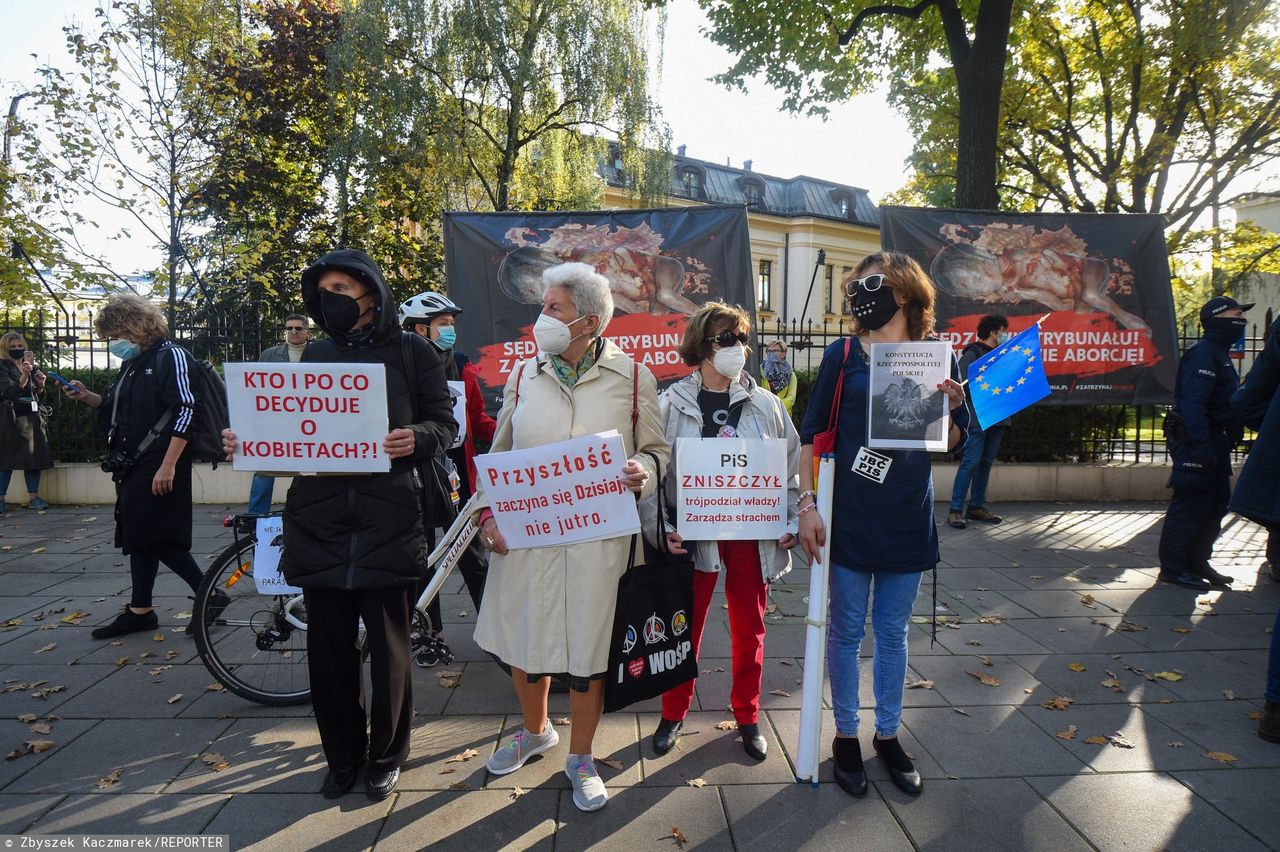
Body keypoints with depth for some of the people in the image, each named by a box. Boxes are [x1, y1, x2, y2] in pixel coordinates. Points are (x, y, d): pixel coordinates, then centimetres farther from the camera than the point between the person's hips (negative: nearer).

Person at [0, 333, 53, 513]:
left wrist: (40, 385, -2)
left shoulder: (31, 366, 14)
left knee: (35, 457, 3)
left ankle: (33, 498, 8)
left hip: (32, 418, 5)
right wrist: (25, 374, -31)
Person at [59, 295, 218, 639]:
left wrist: (168, 465, -24)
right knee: (138, 535, 13)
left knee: (159, 538, -9)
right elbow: (116, 407, 27)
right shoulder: (132, 363, 15)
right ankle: (140, 611, 22)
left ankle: (211, 595, 4)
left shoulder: (171, 356, -12)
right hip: (134, 465, 9)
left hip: (160, 466, -9)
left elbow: (186, 412, -21)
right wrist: (87, 396, 6)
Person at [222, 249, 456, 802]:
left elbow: (444, 424, 0)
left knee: (388, 646, 6)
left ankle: (386, 755, 27)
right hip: (319, 521, 4)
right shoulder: (315, 356, 14)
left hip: (388, 521, -3)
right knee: (329, 648, 10)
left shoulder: (412, 352, 2)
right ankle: (342, 756, 30)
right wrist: (246, 442, -2)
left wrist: (417, 439, -21)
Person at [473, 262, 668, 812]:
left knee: (586, 649, 7)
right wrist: (487, 512, 1)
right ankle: (536, 731, 45)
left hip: (597, 536, -3)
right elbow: (498, 453, 12)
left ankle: (580, 759, 32)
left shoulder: (631, 376, -1)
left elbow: (655, 448, 5)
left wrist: (642, 472, -16)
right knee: (518, 640, 16)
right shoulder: (524, 375, 6)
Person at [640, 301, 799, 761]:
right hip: (693, 533, -2)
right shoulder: (671, 405, -3)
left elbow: (790, 465, 8)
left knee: (749, 629, 13)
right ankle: (673, 714, 29)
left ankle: (748, 716, 32)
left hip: (752, 533, 2)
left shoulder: (765, 405, 4)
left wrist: (790, 521, 0)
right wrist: (659, 527, -13)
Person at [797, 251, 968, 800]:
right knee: (846, 631, 10)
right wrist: (807, 504, -9)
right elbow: (811, 433, -2)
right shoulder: (842, 355, -3)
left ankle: (888, 734, 34)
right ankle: (846, 735, 28)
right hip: (849, 519, -2)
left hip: (907, 521, 2)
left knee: (893, 633, 16)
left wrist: (951, 409, -14)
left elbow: (952, 444, 7)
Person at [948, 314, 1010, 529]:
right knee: (971, 462, -11)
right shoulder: (973, 353, -3)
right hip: (978, 418, -8)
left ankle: (976, 507, 17)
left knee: (986, 462, 10)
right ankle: (955, 510, -8)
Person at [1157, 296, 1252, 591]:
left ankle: (1197, 563, 26)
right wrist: (1202, 446, -28)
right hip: (1196, 443, -11)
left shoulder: (1220, 355, 19)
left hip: (1214, 442, 11)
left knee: (1216, 504, 15)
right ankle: (1173, 568, 2)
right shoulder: (1203, 355, -15)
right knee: (1189, 505, -6)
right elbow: (1192, 403, -24)